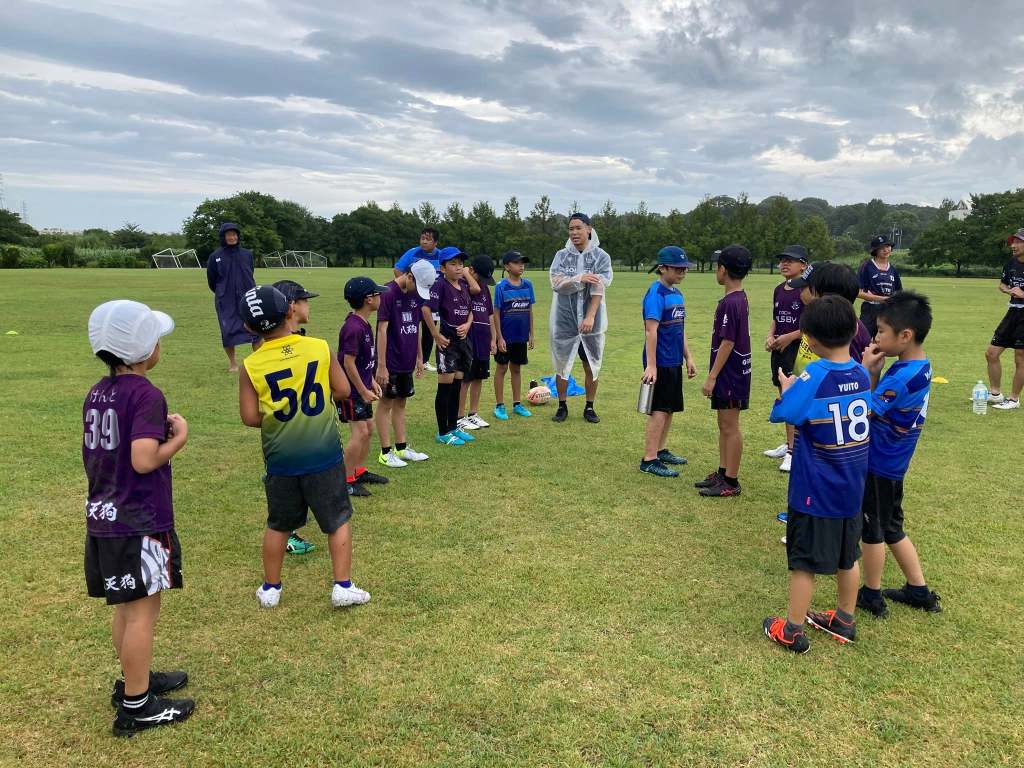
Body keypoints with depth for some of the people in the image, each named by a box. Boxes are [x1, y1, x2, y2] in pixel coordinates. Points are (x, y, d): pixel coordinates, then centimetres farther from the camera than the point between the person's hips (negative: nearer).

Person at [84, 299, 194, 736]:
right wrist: (179, 437, -11)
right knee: (142, 611, 3)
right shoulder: (146, 394, -19)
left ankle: (135, 681, 36)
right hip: (139, 523, -8)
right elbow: (144, 460, -27)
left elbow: (94, 454, 14)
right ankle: (136, 708, 13)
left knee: (126, 608, 21)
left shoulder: (97, 393, 8)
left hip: (102, 517, 9)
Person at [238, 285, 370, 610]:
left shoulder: (251, 366, -9)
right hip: (324, 454, -1)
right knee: (338, 520, 13)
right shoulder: (320, 348, -9)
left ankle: (270, 588, 31)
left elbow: (250, 417, -8)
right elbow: (342, 391, -3)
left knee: (278, 525, 19)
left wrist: (276, 419, 10)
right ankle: (343, 586, 15)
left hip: (281, 459, 1)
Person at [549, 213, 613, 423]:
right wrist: (580, 279, -22)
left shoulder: (601, 257, -1)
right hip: (564, 321, 1)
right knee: (561, 366, 6)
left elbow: (598, 289, -13)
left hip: (591, 321, -1)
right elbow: (556, 283, -9)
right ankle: (562, 406, 21)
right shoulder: (561, 256, 5)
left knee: (592, 366, 6)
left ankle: (589, 407, 20)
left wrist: (590, 317, -23)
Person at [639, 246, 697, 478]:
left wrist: (688, 357, 19)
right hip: (660, 363, -9)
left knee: (669, 408, 15)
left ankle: (661, 450, 27)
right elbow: (651, 331, -21)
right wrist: (651, 366, -26)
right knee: (659, 410, -6)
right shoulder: (656, 293, -15)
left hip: (674, 362, 9)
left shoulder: (677, 294, 12)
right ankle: (649, 459, -2)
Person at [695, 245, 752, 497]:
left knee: (730, 427, -1)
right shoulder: (740, 298, 9)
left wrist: (712, 377, -18)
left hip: (730, 374, -10)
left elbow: (727, 343, -21)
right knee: (724, 425, 16)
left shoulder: (730, 302, -20)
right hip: (731, 373, 10)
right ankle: (722, 473, 27)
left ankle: (731, 482, 8)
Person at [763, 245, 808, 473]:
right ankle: (790, 444, 28)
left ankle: (793, 451, -2)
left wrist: (789, 337, -16)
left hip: (798, 350, -8)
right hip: (779, 350, 8)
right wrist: (770, 336, 2)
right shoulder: (779, 290, 11)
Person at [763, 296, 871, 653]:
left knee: (804, 560, 5)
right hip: (852, 487, 6)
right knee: (847, 556, 20)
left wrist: (787, 388, 1)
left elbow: (781, 414, -18)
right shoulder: (862, 374, -2)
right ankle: (844, 619, 36)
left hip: (815, 490, -6)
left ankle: (792, 630, 17)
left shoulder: (813, 377, -21)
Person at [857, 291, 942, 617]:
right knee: (892, 528, 22)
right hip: (892, 463, 9)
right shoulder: (921, 367, 3)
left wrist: (867, 371, -18)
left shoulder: (901, 377, -27)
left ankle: (871, 596, 23)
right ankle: (919, 591, 32)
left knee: (872, 530, 8)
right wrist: (875, 373, -7)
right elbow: (878, 405, 6)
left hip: (878, 465, -9)